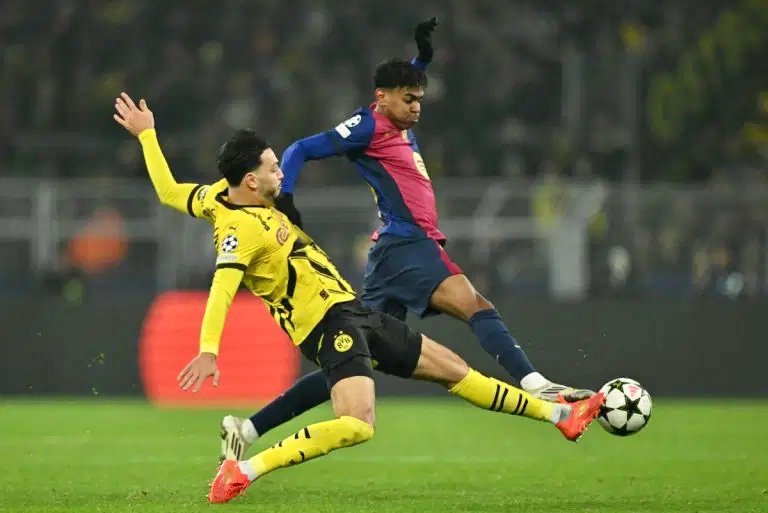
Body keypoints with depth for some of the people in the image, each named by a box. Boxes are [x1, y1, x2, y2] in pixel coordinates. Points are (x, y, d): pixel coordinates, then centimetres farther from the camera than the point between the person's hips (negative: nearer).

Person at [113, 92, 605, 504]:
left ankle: (560, 415, 29)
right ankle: (246, 470, -28)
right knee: (357, 425, -33)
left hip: (353, 311, 10)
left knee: (454, 369, 17)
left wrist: (147, 135, 30)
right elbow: (222, 287, -35)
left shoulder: (222, 194, 7)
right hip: (328, 324, -10)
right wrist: (208, 349, -48)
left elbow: (169, 191, 18)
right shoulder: (240, 229, -21)